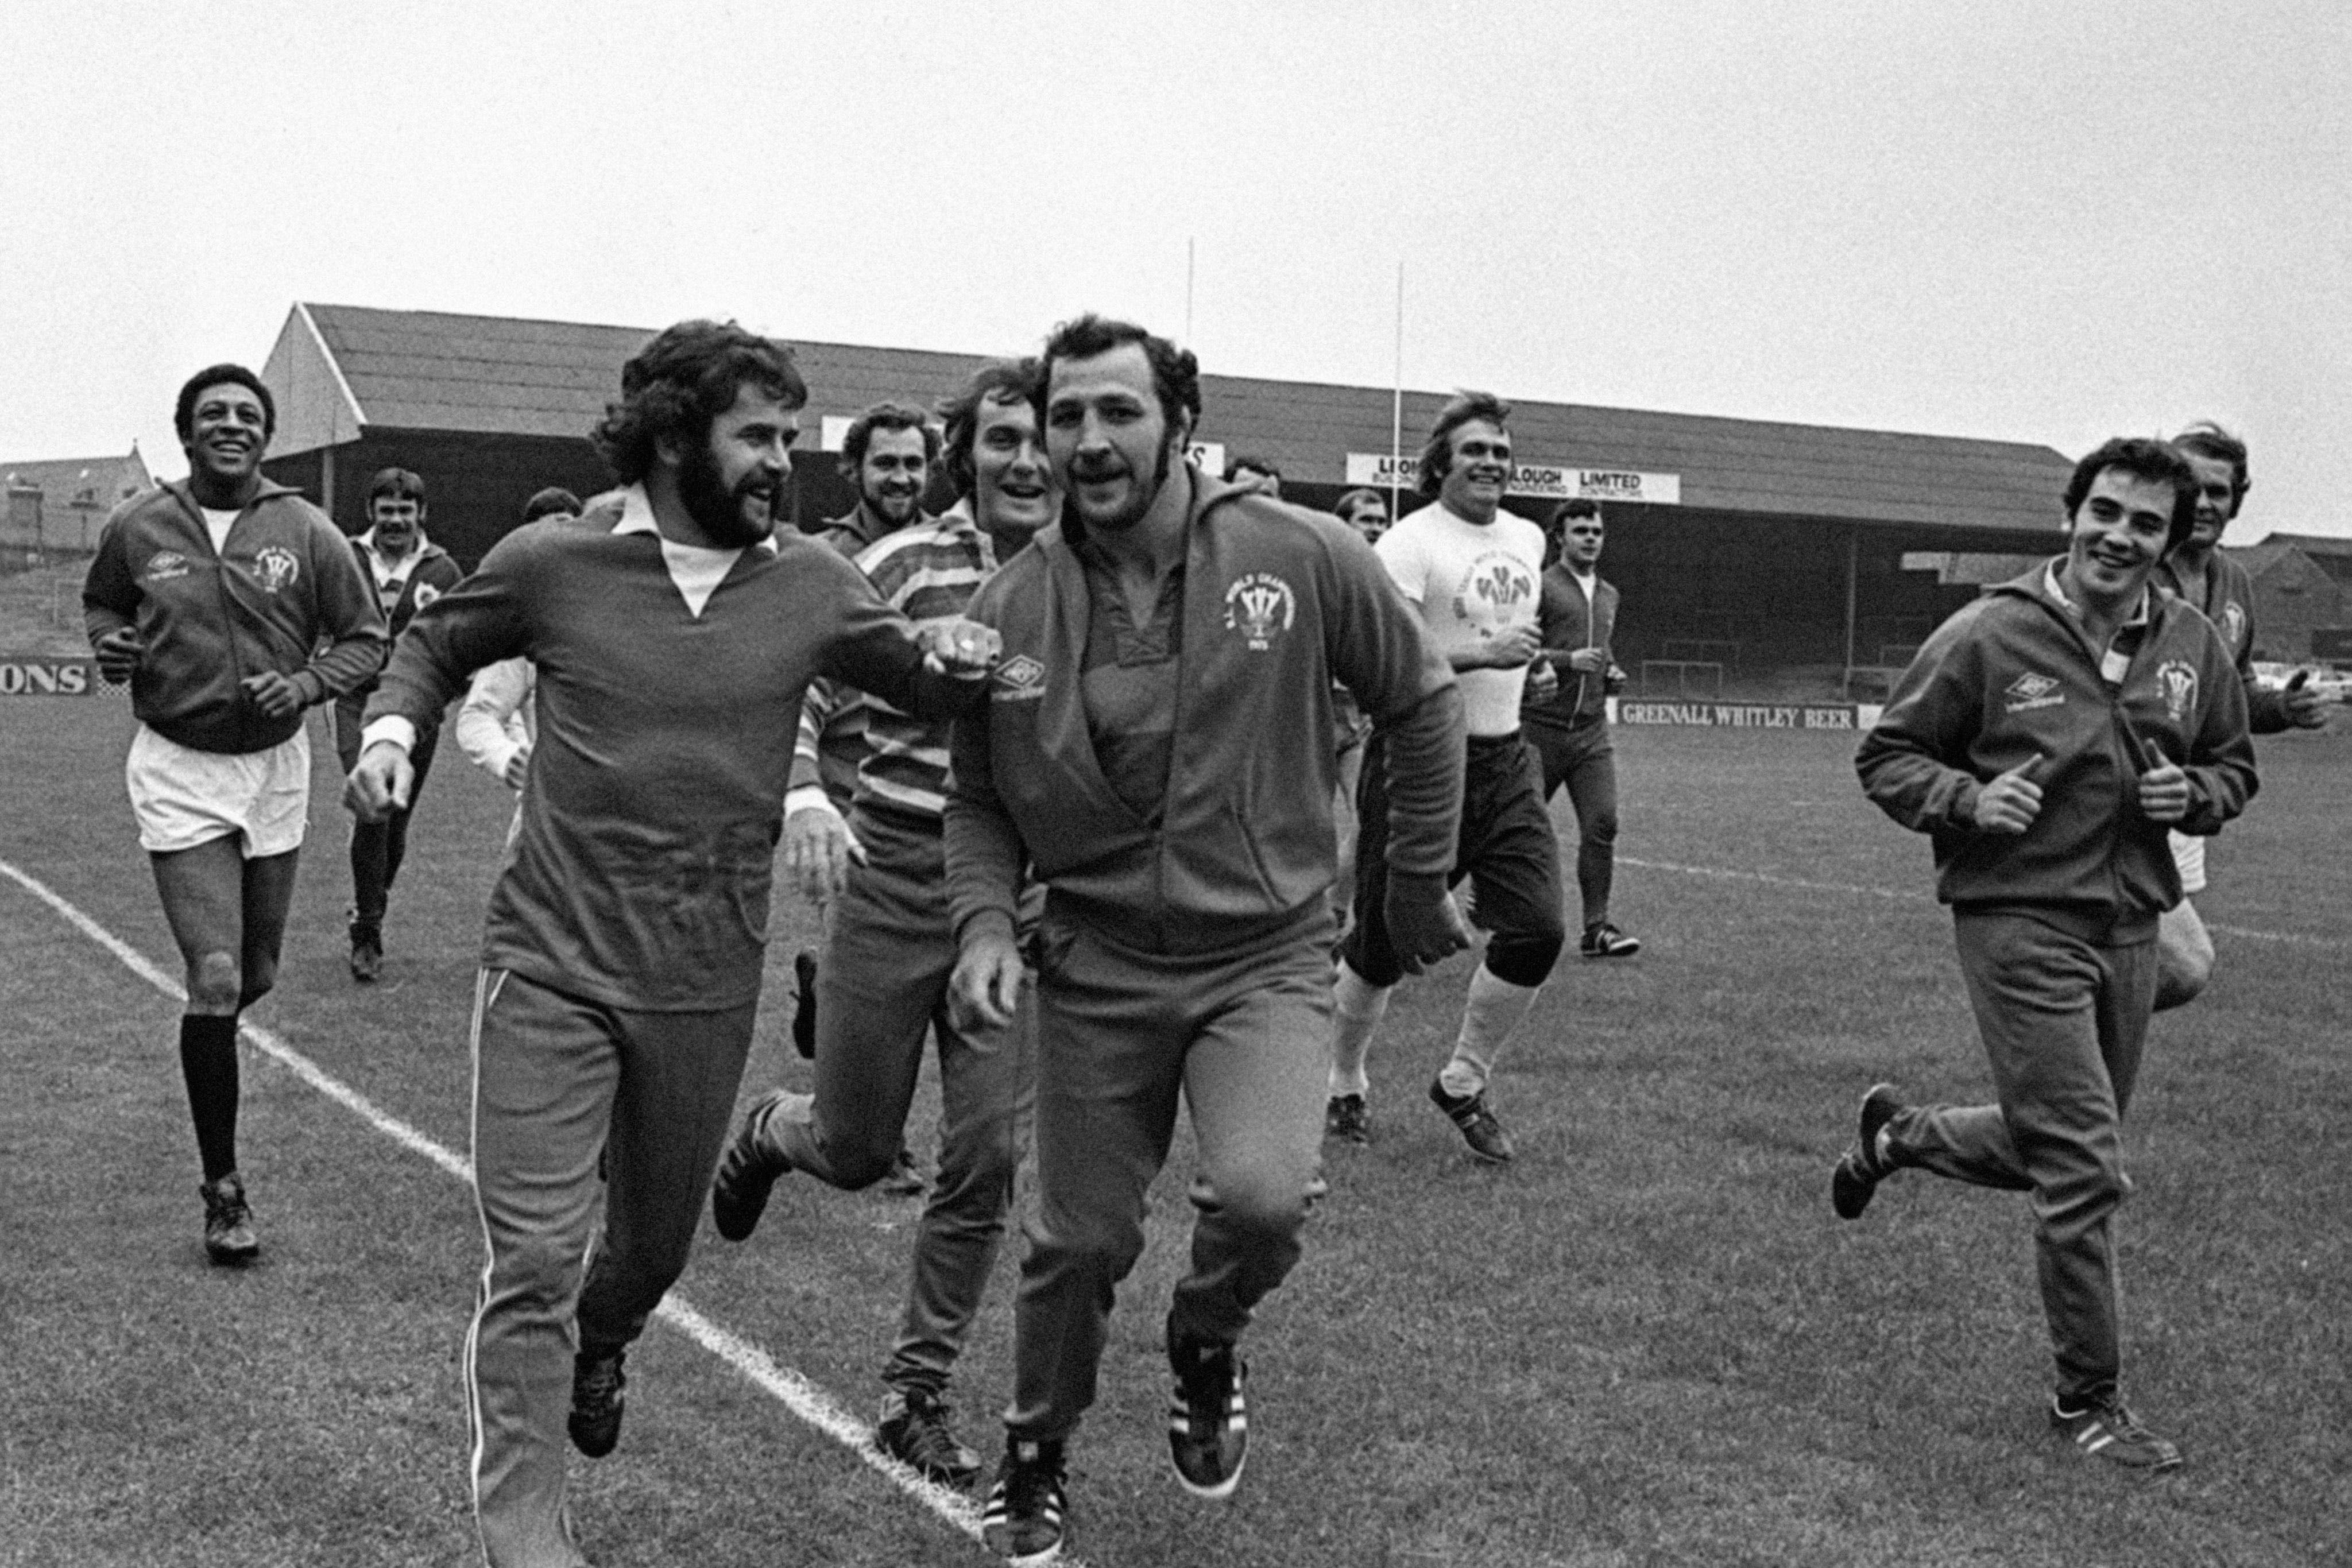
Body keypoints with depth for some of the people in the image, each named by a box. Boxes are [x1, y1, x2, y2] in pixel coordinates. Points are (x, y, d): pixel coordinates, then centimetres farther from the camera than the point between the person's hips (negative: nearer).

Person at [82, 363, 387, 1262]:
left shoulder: (307, 533, -4)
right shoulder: (138, 529, -3)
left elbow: (365, 639, 3)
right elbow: (100, 603, 17)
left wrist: (307, 684, -15)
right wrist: (110, 647, -5)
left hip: (275, 767, 2)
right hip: (177, 771, -2)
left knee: (255, 977, 14)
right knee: (216, 979, -12)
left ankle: (205, 1049, 52)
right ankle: (222, 1189, 1)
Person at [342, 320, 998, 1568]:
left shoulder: (810, 586, -1)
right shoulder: (552, 562, -5)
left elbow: (918, 683, 13)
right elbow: (434, 644, 13)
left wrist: (954, 661, -10)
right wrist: (391, 727, -7)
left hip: (707, 986, 3)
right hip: (551, 967, -3)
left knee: (654, 1243, 21)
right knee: (533, 1261, -8)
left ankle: (596, 1348, 55)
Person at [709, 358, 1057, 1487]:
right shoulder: (908, 564, -7)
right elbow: (798, 688, -7)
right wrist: (803, 795, -24)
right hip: (893, 890, -2)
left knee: (986, 1162, -1)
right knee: (855, 1153, 9)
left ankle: (918, 1394, 19)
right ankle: (769, 1130, 47)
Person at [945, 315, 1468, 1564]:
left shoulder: (1301, 558, -11)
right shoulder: (1011, 607, -6)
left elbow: (1422, 705, 3)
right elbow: (978, 799, 6)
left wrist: (1419, 884, 8)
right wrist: (984, 917, -12)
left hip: (1265, 955, -1)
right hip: (1099, 964, 2)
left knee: (1262, 1194, -25)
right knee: (1080, 1243, 10)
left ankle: (1205, 1347, 12)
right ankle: (1033, 1464, 38)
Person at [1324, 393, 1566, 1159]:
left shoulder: (1528, 539, 12)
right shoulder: (1409, 543, -12)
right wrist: (1482, 653, -26)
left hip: (1506, 761, 6)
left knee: (1538, 930, -6)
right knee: (1381, 947, 3)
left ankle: (1463, 1085, 14)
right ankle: (1344, 1087, 28)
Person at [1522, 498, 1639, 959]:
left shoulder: (1608, 595, 17)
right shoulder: (1541, 587, -4)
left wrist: (1611, 674, 10)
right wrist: (1569, 660, -22)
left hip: (1591, 731, 5)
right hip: (1542, 726, -5)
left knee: (1601, 824, -8)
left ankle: (1597, 927, -5)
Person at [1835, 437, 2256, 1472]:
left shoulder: (2193, 647, 3)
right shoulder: (1986, 637, -11)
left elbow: (2234, 766, 17)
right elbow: (1885, 757, -3)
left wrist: (2195, 795, -6)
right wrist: (1966, 800, -21)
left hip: (2130, 927, 6)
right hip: (2019, 923, -6)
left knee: (2053, 1151, 18)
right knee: (2084, 1168, -6)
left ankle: (1899, 1132, 46)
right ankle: (2090, 1398, 11)